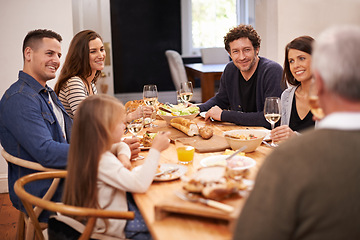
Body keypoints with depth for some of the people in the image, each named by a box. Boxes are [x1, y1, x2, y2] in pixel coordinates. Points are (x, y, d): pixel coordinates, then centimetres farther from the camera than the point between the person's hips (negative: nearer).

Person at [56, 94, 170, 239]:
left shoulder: (92, 151, 2)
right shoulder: (103, 161, -29)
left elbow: (122, 146, 23)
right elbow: (140, 184, -36)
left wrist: (123, 156, -2)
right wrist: (156, 149, -29)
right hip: (113, 226, -10)